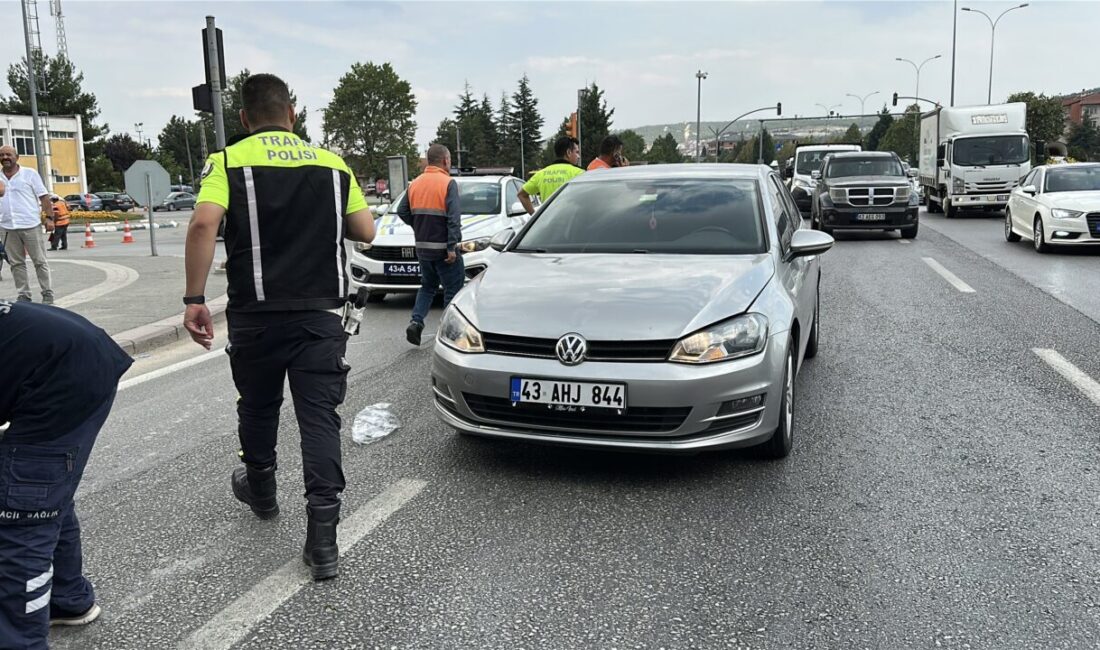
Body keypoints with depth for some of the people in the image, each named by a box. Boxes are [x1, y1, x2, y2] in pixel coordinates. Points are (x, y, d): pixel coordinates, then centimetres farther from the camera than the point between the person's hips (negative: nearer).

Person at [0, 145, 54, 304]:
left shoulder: (29, 174, 1)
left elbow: (43, 197, 0)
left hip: (31, 225, -4)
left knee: (40, 261, 1)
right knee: (16, 263, 7)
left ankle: (47, 294, 6)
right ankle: (23, 295, 14)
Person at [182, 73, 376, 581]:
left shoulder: (229, 160, 0)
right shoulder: (333, 164, 7)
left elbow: (203, 224, -16)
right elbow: (365, 232, 9)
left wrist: (194, 299, -11)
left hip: (256, 314, 0)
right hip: (320, 313, 1)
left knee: (258, 409, 21)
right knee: (319, 419, 0)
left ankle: (261, 491, 44)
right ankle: (323, 539, -5)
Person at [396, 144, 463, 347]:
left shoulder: (415, 184, 8)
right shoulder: (448, 183, -11)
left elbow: (402, 212, 9)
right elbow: (454, 218, -19)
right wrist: (452, 247, -20)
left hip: (422, 247, 6)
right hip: (443, 248, -6)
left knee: (428, 286, 21)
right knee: (452, 290, 4)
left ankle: (416, 322, 5)